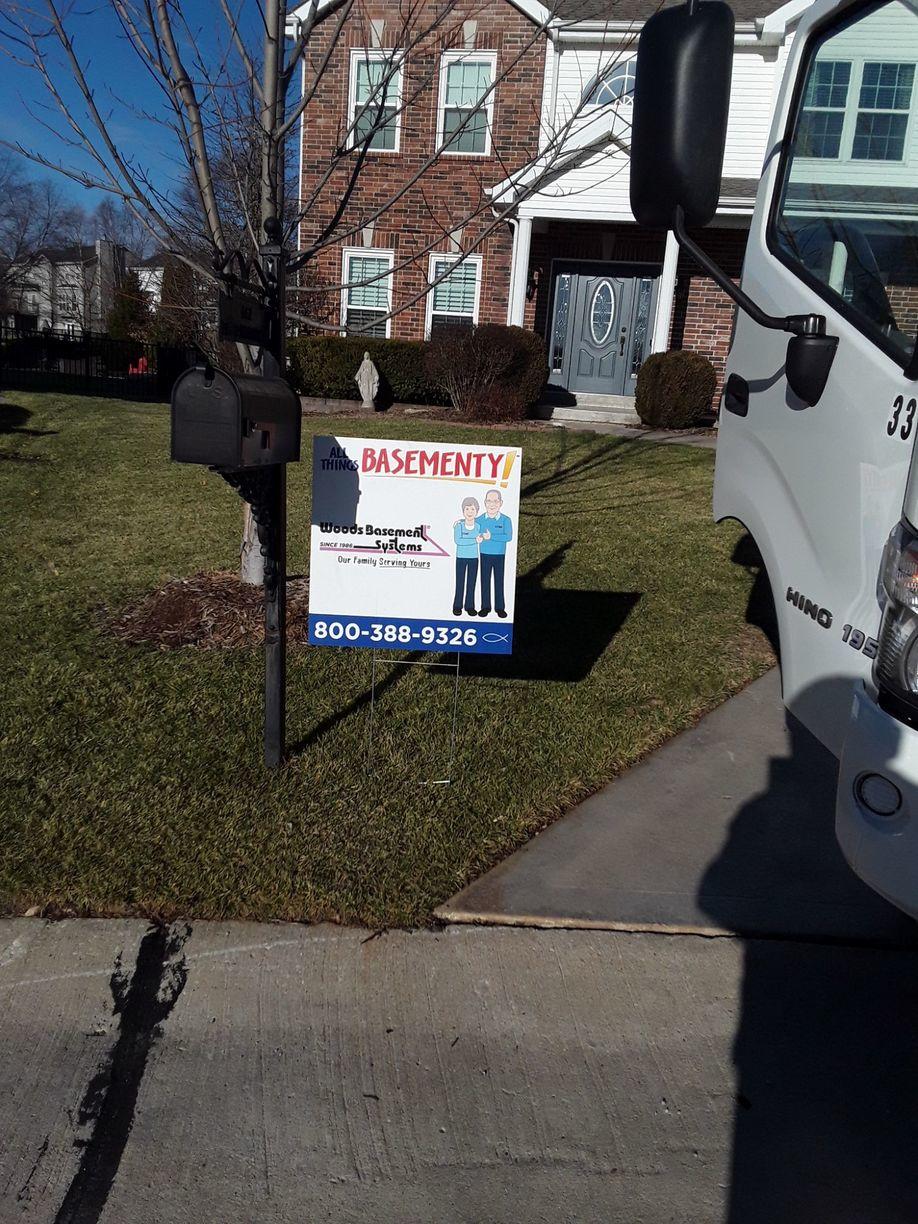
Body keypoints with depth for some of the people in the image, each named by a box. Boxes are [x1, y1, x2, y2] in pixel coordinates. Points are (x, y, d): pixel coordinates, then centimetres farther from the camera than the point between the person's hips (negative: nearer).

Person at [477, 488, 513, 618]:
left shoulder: (505, 520, -8)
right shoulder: (480, 519, -1)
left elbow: (508, 537, -19)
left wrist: (491, 536, -24)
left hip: (499, 555, -1)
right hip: (485, 554, 2)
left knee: (499, 581, 6)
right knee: (485, 581, 8)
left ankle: (500, 607, 16)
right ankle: (485, 606, 19)